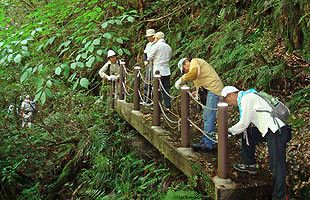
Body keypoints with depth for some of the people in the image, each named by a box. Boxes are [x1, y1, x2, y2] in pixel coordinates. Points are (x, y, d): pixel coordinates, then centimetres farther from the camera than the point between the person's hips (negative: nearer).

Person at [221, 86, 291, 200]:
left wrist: (228, 131, 1)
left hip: (277, 131, -11)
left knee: (276, 166, -10)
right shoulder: (244, 99, 21)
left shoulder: (247, 97, -9)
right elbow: (246, 123, 21)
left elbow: (244, 123, -11)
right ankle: (250, 165, 33)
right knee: (247, 134, 22)